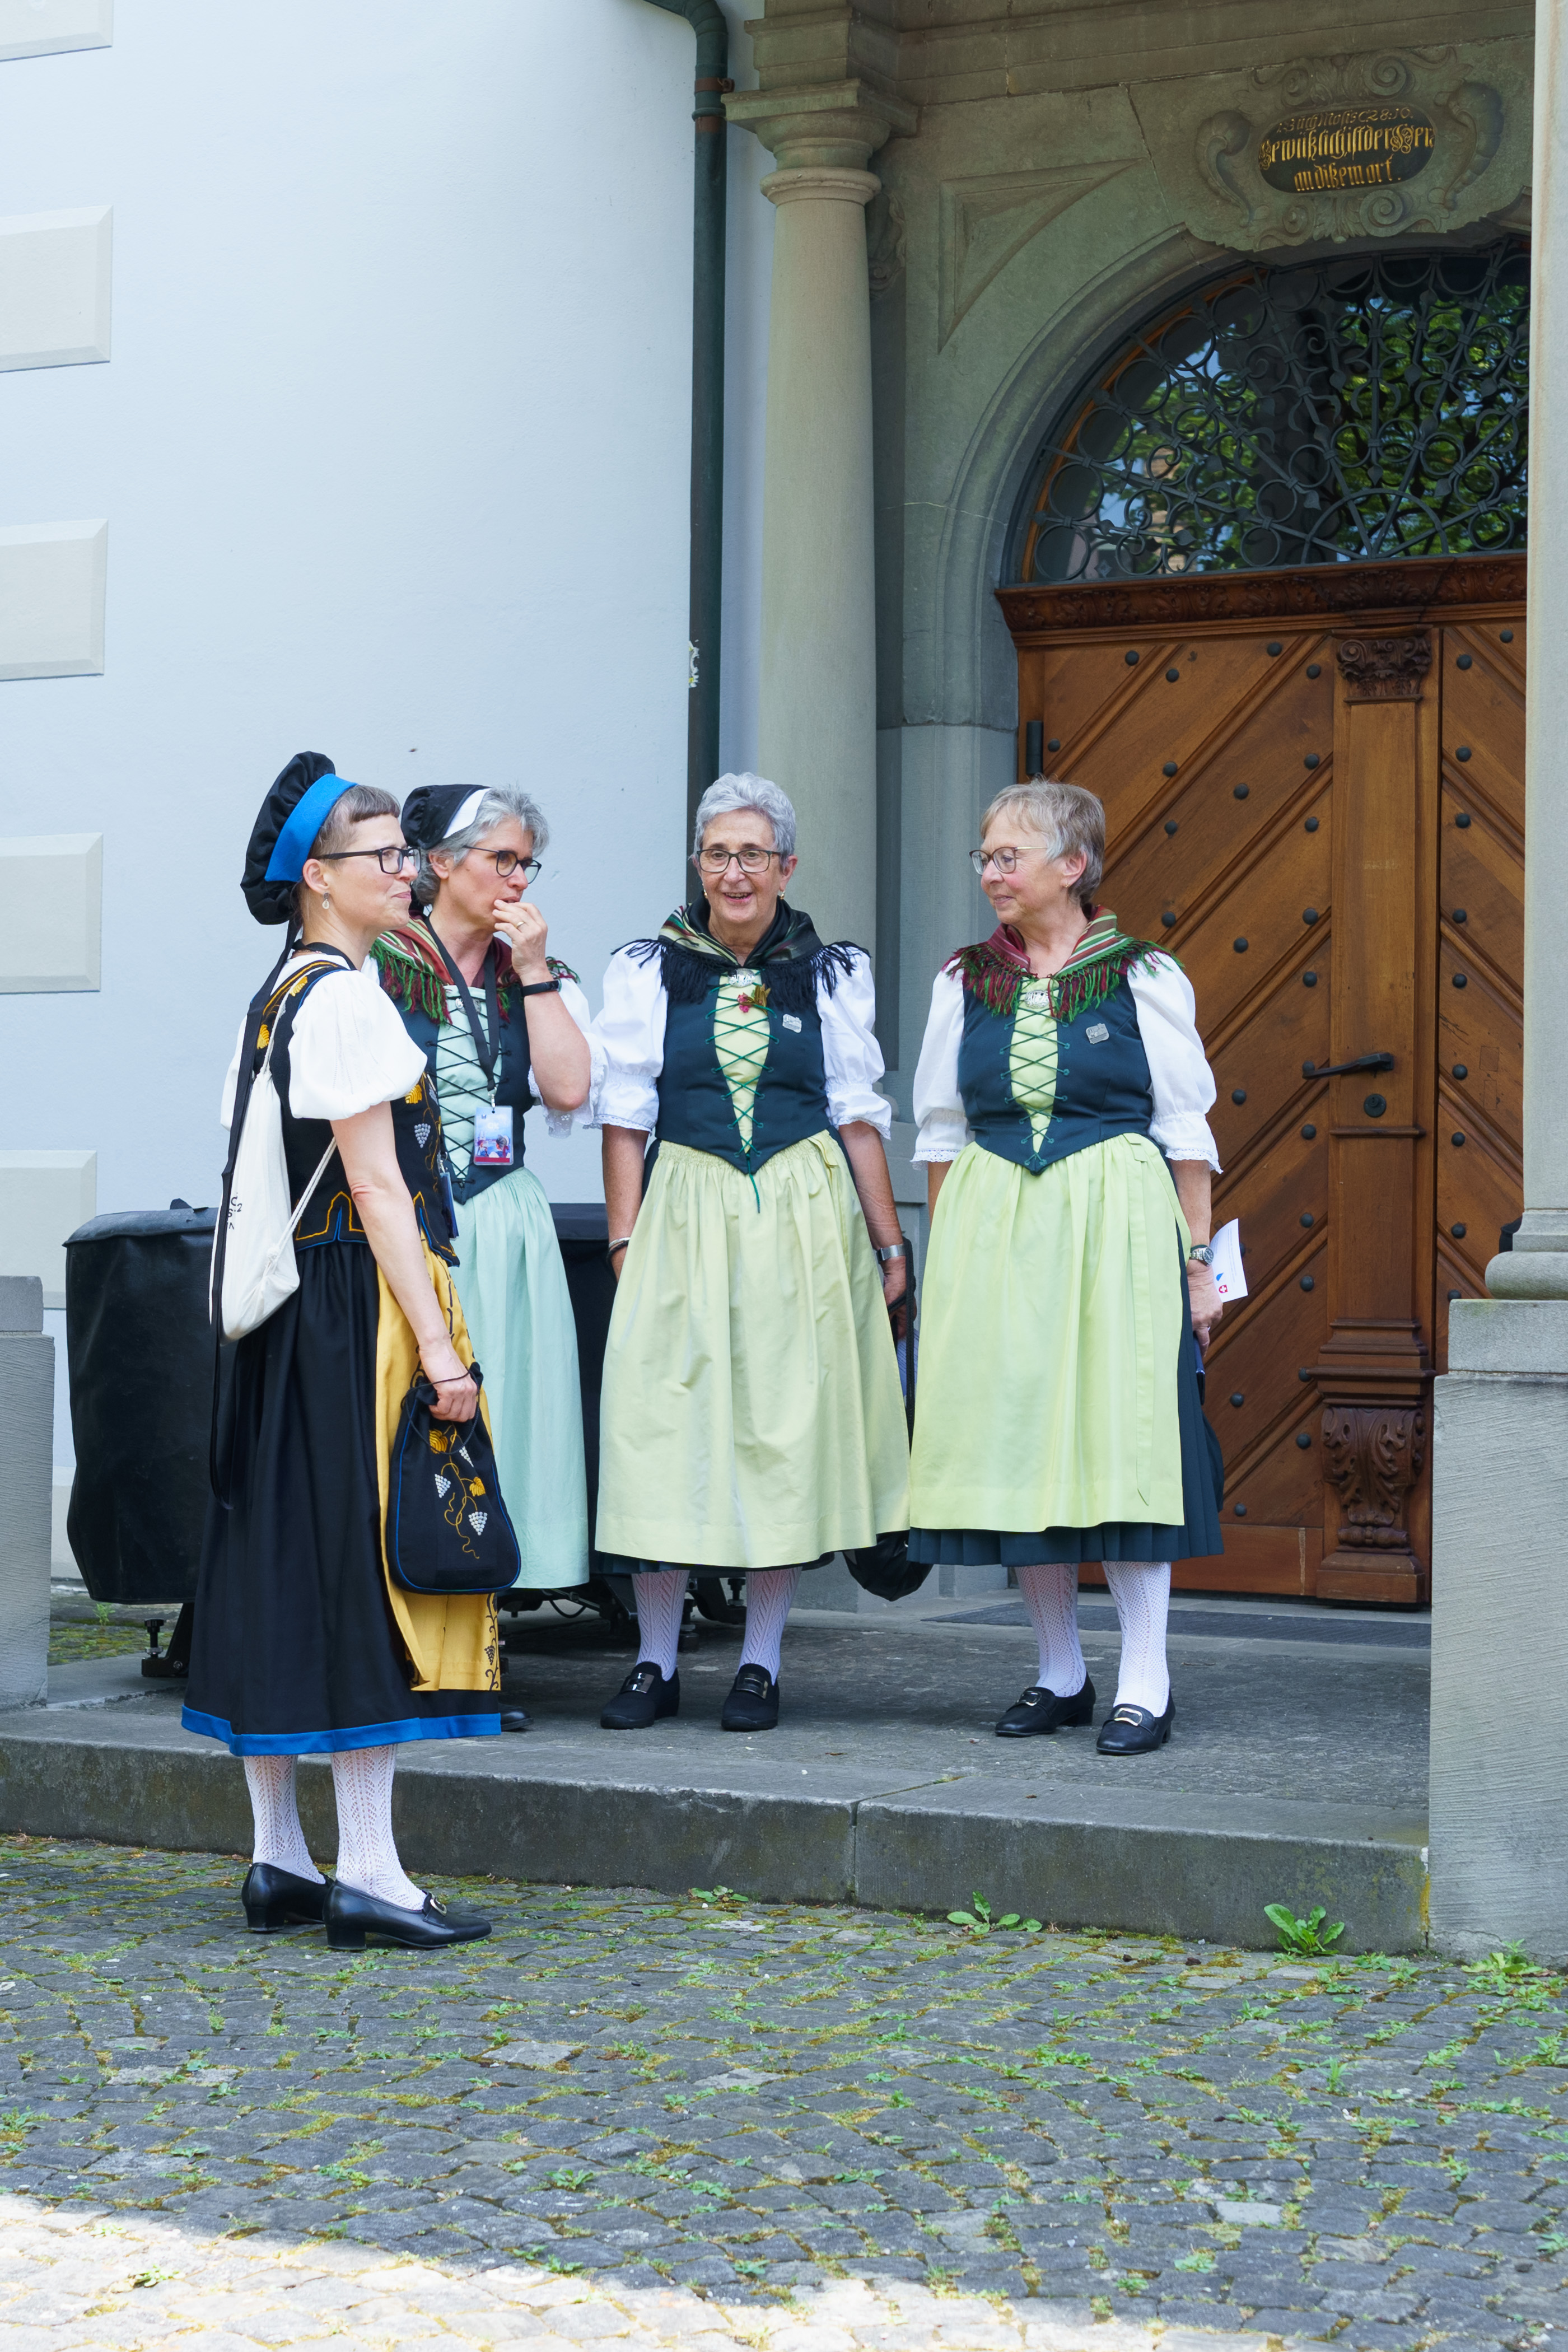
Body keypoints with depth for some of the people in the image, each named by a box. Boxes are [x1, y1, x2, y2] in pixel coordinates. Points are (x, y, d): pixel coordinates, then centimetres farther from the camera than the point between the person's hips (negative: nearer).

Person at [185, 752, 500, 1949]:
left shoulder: (279, 994, 15)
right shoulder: (346, 998, -14)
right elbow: (377, 1188, -17)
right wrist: (437, 1341, -17)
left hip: (292, 1312, 10)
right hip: (363, 1305, -10)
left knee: (283, 1568, 10)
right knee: (367, 1565, -7)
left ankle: (281, 1860, 16)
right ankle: (367, 1873, -5)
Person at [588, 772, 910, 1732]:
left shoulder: (832, 973, 8)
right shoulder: (646, 970, 6)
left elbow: (858, 1115, 9)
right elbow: (627, 1117, 4)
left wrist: (889, 1244, 6)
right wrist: (626, 1238, -4)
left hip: (803, 1218, 0)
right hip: (684, 1216, 0)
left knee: (788, 1430, 0)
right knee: (665, 1427, -3)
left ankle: (761, 1664, 9)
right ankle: (657, 1664, 7)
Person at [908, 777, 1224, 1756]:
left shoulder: (1142, 976, 0)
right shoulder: (966, 981, 10)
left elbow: (1187, 1128, 1)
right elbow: (942, 1132, 15)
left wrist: (1198, 1259, -2)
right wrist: (944, 1260, 11)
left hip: (1117, 1230, -4)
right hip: (994, 1228, 4)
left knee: (1122, 1434, -7)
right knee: (1016, 1439, 4)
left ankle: (1145, 1684, -2)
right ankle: (1061, 1674, 15)